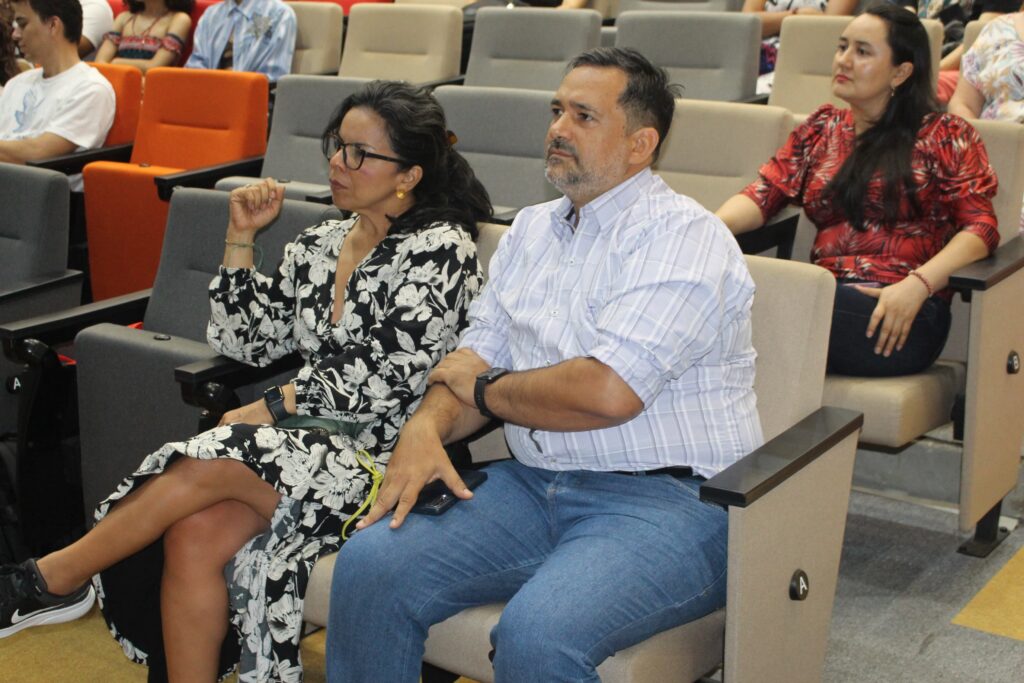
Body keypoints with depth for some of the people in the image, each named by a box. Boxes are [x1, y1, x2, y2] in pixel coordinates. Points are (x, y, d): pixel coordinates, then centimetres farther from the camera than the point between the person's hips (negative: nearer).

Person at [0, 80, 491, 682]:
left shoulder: (441, 250, -6)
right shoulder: (320, 244, 16)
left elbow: (391, 379, -14)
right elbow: (246, 342, 15)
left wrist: (275, 406, -9)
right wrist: (242, 237, 8)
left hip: (379, 454, -6)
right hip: (307, 438, 6)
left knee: (204, 467, -26)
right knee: (196, 532, -23)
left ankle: (53, 578, -8)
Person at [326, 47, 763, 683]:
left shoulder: (682, 236, -10)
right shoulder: (532, 230, 17)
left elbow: (606, 393, -21)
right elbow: (478, 354, 15)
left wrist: (485, 388, -4)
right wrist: (427, 424, -8)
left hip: (663, 497, -7)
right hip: (535, 484, 7)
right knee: (370, 564, -12)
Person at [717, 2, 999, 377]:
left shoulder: (945, 135, 9)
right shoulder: (822, 128, 22)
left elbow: (980, 226, 0)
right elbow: (765, 193, 11)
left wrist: (917, 284, -17)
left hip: (901, 316, -4)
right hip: (826, 296, 4)